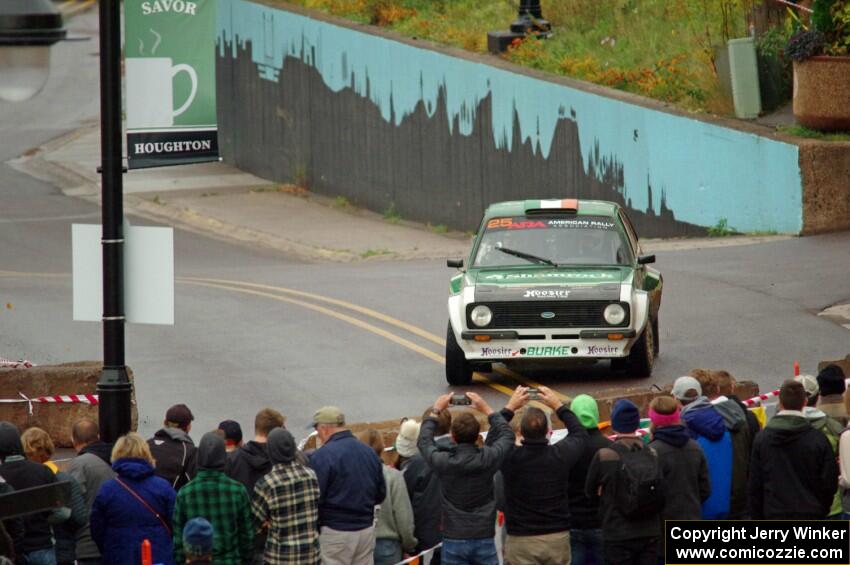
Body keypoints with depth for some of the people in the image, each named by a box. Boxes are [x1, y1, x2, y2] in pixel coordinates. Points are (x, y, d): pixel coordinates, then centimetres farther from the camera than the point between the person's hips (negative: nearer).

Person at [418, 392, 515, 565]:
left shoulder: (443, 462, -10)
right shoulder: (487, 459, -9)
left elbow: (423, 440, 13)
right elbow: (507, 435, 12)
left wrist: (435, 411, 24)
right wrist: (487, 409, 21)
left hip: (453, 542, 0)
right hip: (484, 540, 0)